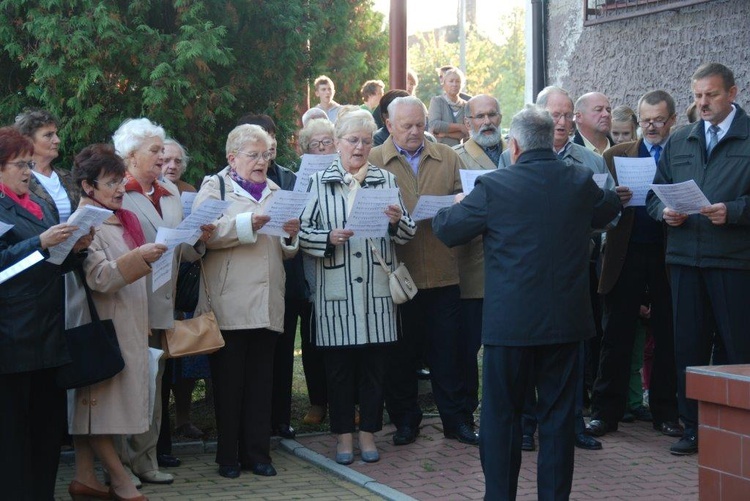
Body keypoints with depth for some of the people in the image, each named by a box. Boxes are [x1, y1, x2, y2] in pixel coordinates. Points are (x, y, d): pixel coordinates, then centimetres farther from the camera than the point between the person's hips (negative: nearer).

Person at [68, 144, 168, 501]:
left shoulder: (121, 220, 14)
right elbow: (100, 277, -21)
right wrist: (141, 256, -31)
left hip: (126, 325, 9)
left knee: (89, 405, 10)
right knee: (98, 403, -4)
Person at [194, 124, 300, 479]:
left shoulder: (274, 191, 20)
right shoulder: (215, 187, 4)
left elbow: (285, 251, 21)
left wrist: (291, 236, -1)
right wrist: (247, 224, -23)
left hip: (266, 305, 5)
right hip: (229, 305, -5)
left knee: (261, 381, 6)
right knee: (228, 381, 1)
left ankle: (256, 453, 13)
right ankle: (228, 456, 9)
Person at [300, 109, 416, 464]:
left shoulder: (386, 180, 11)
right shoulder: (318, 182, 5)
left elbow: (407, 234, 9)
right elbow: (302, 231, 1)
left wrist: (397, 221, -12)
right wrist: (329, 238, -17)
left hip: (377, 288, 2)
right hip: (336, 289, -2)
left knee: (375, 363, 5)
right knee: (339, 365, 3)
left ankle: (368, 432, 17)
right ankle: (343, 435, 14)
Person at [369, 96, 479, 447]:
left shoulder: (447, 158, 12)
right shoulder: (373, 161, 4)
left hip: (442, 272, 2)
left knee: (449, 351, 5)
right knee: (400, 352, 7)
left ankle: (456, 420, 15)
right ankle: (405, 420, 19)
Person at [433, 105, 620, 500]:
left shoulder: (493, 186, -12)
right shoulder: (581, 182, -1)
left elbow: (447, 230, -1)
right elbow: (606, 211, 22)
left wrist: (457, 205, 20)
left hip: (510, 321, -3)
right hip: (565, 319, 3)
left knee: (501, 413, 9)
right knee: (558, 413, 11)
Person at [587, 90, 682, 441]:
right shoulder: (617, 155, 10)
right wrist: (613, 199, -16)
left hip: (669, 256, 0)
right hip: (627, 255, 1)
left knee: (667, 338, 6)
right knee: (617, 336, 3)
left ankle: (665, 411, 16)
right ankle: (605, 411, 9)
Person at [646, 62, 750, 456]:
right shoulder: (678, 142, 16)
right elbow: (655, 194, 16)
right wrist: (664, 212, -5)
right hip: (685, 257, 4)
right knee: (688, 345, 7)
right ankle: (693, 427, 16)